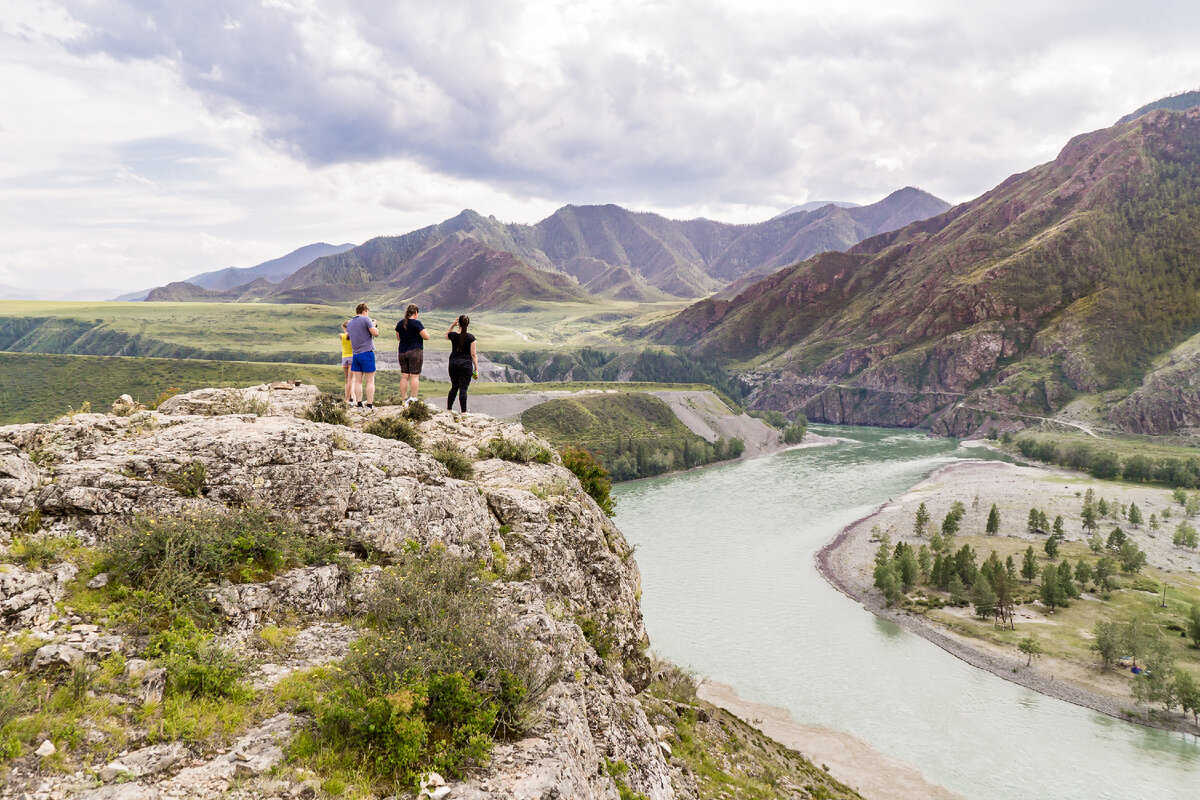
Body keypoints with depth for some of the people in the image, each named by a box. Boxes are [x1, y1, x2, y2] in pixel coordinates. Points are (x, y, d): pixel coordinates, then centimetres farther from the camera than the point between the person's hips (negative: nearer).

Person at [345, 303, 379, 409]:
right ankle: (369, 405, -5)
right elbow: (375, 333, -12)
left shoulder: (349, 323, 12)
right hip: (367, 352, -6)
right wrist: (373, 324, 8)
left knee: (358, 381, 7)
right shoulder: (365, 319, -8)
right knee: (370, 381, -3)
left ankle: (359, 404, 6)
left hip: (355, 354, 6)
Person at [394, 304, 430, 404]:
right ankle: (413, 399, -5)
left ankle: (403, 399, 9)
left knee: (404, 376, 7)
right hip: (415, 352, -6)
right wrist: (424, 330, 8)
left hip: (402, 352, 6)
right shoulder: (417, 323, -11)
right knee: (415, 376, -3)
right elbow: (426, 336, -11)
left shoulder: (400, 323, 8)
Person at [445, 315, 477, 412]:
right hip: (466, 364, -3)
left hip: (453, 363, 3)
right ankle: (463, 412, 0)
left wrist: (452, 325, 13)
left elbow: (446, 335, 25)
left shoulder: (453, 335, -3)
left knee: (454, 387, 17)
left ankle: (449, 409, 23)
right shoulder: (471, 338, -10)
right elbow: (473, 355, -7)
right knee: (463, 389, -1)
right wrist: (476, 368, -1)